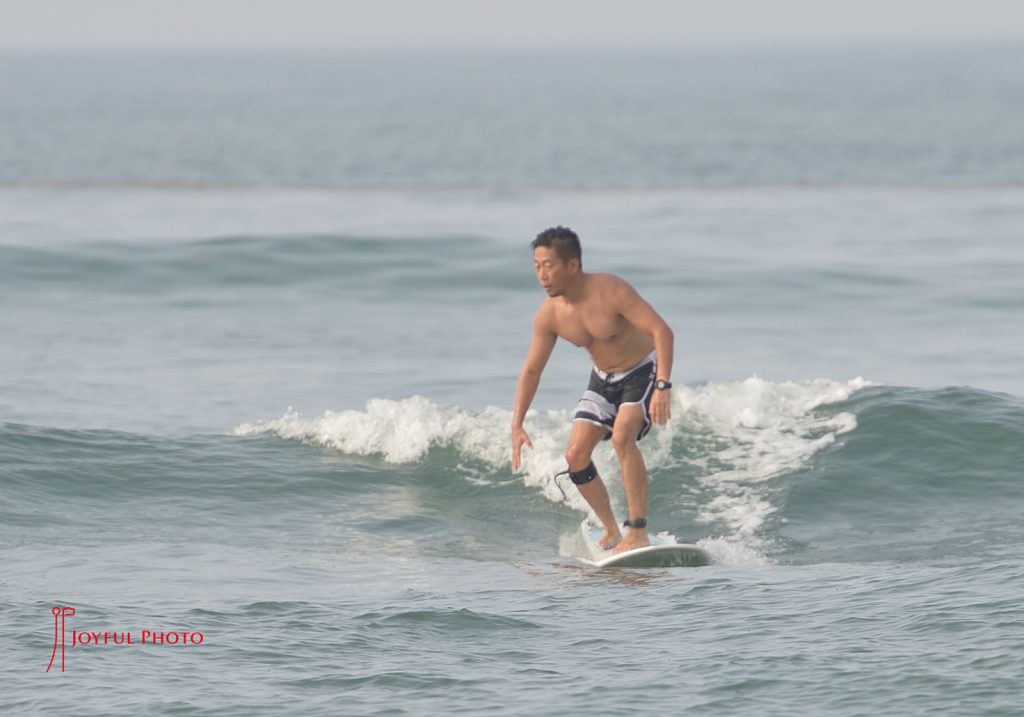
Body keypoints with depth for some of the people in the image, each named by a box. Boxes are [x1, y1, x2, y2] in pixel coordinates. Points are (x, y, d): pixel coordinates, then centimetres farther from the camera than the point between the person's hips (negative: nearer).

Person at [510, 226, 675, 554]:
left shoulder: (611, 291, -29)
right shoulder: (548, 315, -11)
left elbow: (662, 331, -32)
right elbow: (531, 370, 1)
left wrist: (662, 386, -42)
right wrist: (517, 425, -5)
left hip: (643, 372, -6)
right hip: (603, 380, 6)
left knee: (622, 436, -30)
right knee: (576, 455, -4)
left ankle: (638, 530, -25)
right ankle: (611, 531, 15)